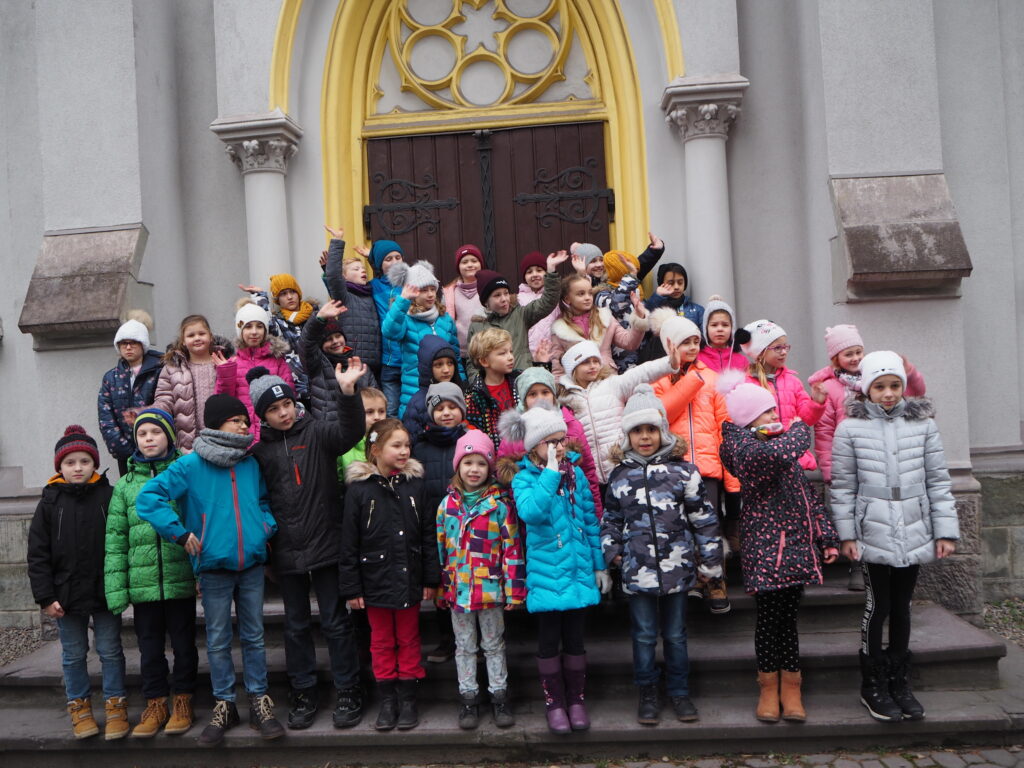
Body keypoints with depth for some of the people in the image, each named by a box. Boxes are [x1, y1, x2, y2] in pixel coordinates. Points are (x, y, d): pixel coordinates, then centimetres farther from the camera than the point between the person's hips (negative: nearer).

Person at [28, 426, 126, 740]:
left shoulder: (109, 496, -5)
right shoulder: (50, 502, -1)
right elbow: (38, 554, -1)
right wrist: (46, 597, -6)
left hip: (105, 592, -1)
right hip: (66, 594, 2)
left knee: (110, 651, 8)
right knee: (73, 654, 14)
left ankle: (116, 705, 20)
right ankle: (79, 706, 28)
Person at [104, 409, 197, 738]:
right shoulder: (125, 485, 7)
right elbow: (115, 538, 4)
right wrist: (116, 587, -3)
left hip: (180, 579, -2)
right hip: (142, 583, 2)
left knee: (183, 643, 9)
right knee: (150, 646, 12)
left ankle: (183, 702, 24)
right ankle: (155, 704, 26)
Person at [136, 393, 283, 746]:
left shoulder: (251, 464, 5)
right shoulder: (191, 465, -7)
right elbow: (148, 497, -11)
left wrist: (268, 526, 3)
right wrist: (181, 533, -12)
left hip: (252, 564, 3)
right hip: (214, 566, -3)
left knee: (253, 637, 11)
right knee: (218, 640, 10)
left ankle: (260, 703, 21)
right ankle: (224, 705, 24)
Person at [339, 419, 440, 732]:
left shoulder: (415, 484, -2)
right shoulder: (359, 488, -7)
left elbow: (429, 535, 2)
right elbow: (349, 543, -4)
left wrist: (430, 579, 1)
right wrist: (351, 588, -5)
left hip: (408, 579, 1)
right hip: (375, 580, -1)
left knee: (408, 640, 12)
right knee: (381, 642, 11)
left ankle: (408, 698, 25)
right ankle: (387, 700, 24)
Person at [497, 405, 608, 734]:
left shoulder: (575, 472, 3)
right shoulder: (524, 477, -8)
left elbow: (590, 519, 9)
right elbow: (530, 512, -29)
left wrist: (599, 565, 10)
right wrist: (550, 473, -25)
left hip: (577, 569, 3)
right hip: (546, 572, -3)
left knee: (575, 638, 13)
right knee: (549, 640, 8)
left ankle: (576, 698, 29)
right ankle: (554, 701, 25)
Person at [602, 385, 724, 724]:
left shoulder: (682, 471, -3)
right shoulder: (619, 475, 3)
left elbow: (703, 518, 0)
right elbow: (610, 518, 13)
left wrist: (709, 562, 1)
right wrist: (612, 549, 2)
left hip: (677, 566, -1)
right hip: (637, 569, 1)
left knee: (676, 634, 12)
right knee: (644, 635, 10)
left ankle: (679, 692, 29)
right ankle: (647, 694, 26)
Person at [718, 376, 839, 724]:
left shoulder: (777, 444, 15)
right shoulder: (745, 448, -12)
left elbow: (807, 494, 18)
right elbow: (780, 454, -34)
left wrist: (827, 537, 12)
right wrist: (799, 429, -12)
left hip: (795, 546, 7)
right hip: (766, 548, -7)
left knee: (787, 617, 11)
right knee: (770, 617, 2)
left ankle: (790, 688, 19)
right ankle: (770, 689, 16)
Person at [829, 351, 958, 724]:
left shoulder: (923, 424, 2)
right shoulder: (850, 428, -4)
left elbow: (938, 481, 4)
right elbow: (843, 486, -2)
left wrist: (946, 529, 2)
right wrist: (846, 533, -3)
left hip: (914, 533, 2)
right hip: (873, 534, -2)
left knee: (902, 606, 12)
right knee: (878, 606, 2)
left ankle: (900, 682, 26)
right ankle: (873, 685, 17)